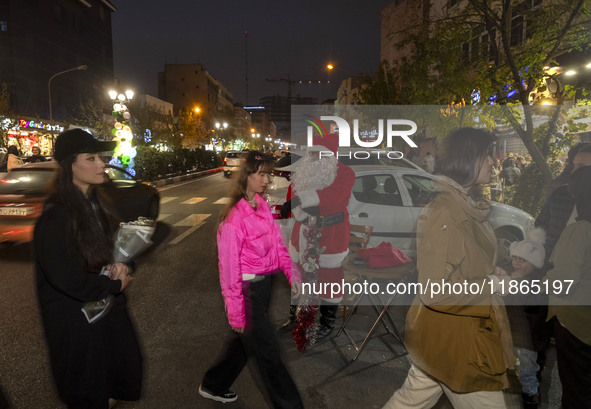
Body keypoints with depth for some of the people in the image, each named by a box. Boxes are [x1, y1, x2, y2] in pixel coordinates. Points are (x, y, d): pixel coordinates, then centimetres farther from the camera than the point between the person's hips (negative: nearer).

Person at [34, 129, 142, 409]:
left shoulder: (95, 204, 1)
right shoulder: (55, 216, -24)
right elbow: (65, 278, -27)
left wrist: (119, 266, -7)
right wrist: (116, 285, -15)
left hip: (107, 306, 8)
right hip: (76, 317, -8)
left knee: (125, 368, 23)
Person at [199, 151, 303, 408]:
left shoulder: (263, 206, 0)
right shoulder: (234, 219, -23)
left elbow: (276, 242, 7)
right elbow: (229, 269, -18)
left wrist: (291, 272, -6)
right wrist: (236, 313, -13)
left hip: (263, 284, 8)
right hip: (247, 290, -8)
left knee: (244, 340, 25)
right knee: (268, 353, 9)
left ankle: (213, 386, 48)